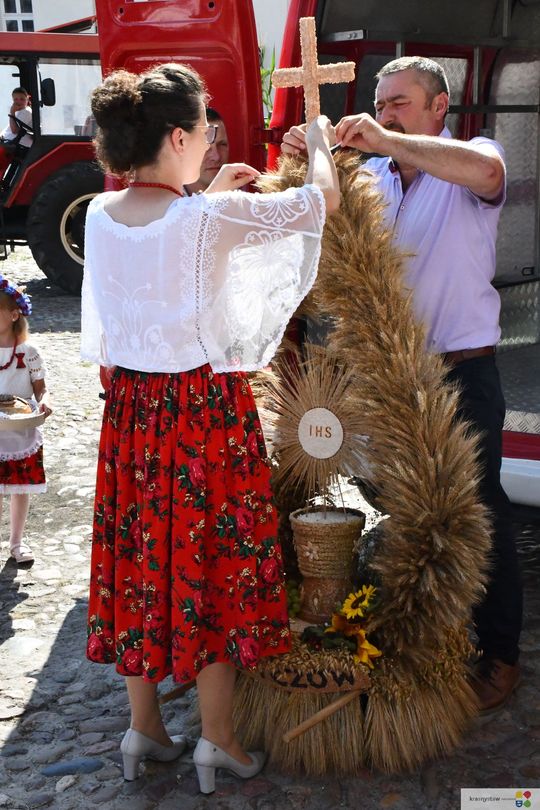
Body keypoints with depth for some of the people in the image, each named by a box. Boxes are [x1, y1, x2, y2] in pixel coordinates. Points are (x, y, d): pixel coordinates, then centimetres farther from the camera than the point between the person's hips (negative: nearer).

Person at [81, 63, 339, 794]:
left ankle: (144, 728, 29)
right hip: (207, 409, -5)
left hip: (132, 407, 6)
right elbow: (323, 197, -6)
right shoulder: (215, 217, -18)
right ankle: (218, 740, 19)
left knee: (142, 557, 15)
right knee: (212, 560, 7)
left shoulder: (100, 215, -2)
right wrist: (319, 139, 12)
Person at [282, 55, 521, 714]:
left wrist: (387, 140, -30)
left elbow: (486, 172, -30)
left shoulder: (470, 161, -5)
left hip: (462, 370, -5)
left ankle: (498, 652, 19)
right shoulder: (371, 176, 9)